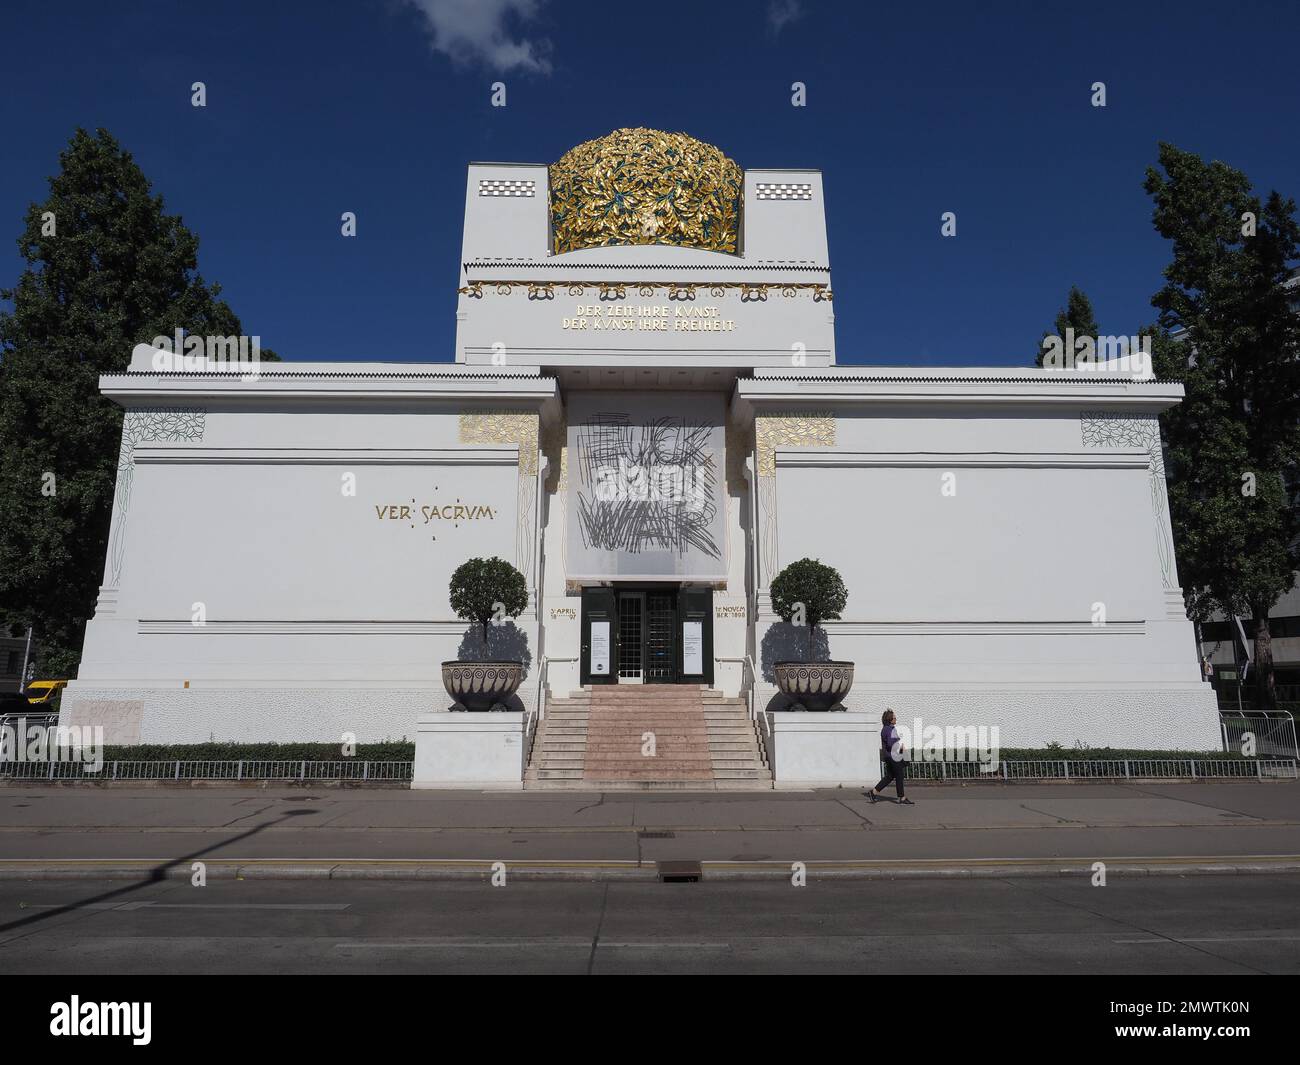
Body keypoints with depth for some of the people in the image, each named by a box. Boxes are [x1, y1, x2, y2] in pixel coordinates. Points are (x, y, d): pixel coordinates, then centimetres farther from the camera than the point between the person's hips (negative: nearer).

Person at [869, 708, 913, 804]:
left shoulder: (884, 729, 11)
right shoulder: (892, 730, -18)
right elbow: (891, 744, -26)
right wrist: (901, 747, -11)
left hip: (887, 756, 9)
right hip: (894, 756, -9)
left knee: (889, 776, 15)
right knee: (899, 777, 2)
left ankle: (874, 791, 11)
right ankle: (902, 798, 10)